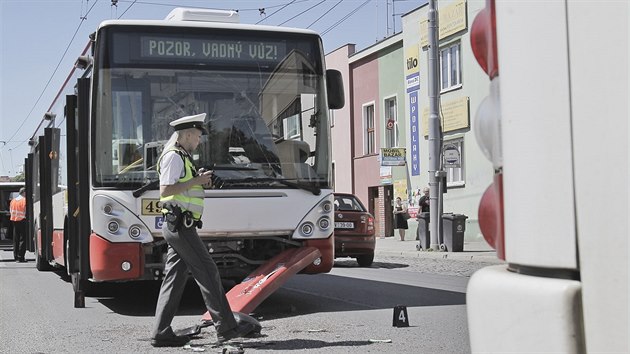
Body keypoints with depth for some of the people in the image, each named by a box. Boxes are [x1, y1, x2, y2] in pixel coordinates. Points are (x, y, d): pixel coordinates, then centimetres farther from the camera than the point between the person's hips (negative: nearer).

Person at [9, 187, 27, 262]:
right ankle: (21, 257, -8)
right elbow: (26, 211, -13)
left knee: (15, 240, 12)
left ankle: (16, 257, 14)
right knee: (22, 239, -4)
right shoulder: (24, 200, -10)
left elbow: (10, 211, 13)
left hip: (14, 220, 6)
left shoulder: (13, 200, 10)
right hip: (22, 220, -6)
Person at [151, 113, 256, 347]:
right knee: (208, 273, -6)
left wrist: (199, 182, 13)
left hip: (176, 226, 10)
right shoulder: (174, 157, -10)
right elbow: (165, 190, -20)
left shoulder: (180, 157, 21)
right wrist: (194, 181, -15)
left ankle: (161, 334, 8)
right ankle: (226, 327, -2)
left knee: (174, 279, 8)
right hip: (181, 225, -10)